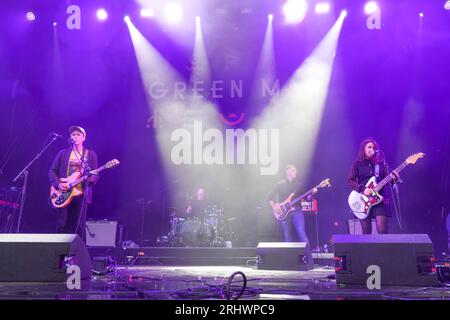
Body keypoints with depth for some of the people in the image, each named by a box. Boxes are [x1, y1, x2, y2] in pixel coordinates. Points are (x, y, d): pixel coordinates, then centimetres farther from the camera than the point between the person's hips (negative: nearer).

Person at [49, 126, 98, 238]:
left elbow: (96, 174, 6)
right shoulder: (63, 153, 10)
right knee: (62, 225, 1)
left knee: (79, 226, -1)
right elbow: (52, 171, 9)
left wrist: (92, 178, -17)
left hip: (82, 194, -1)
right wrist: (58, 184, -8)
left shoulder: (91, 154, 8)